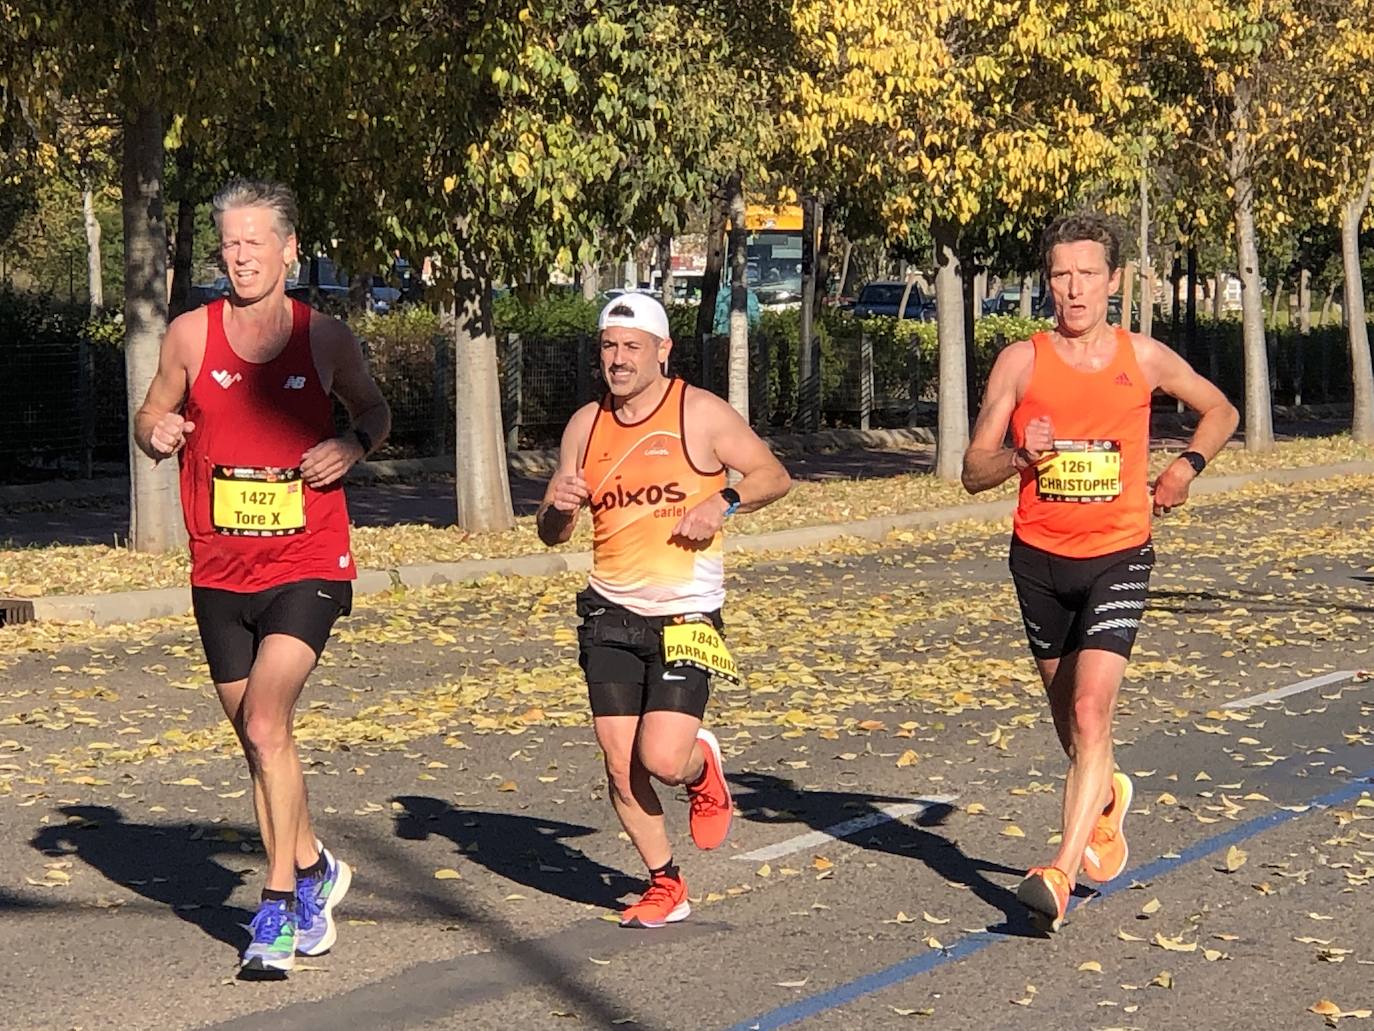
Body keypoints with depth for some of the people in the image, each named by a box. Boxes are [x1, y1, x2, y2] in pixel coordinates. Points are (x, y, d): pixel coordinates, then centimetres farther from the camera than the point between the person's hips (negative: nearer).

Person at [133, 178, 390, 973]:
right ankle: (313, 868, 35)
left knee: (265, 722, -20)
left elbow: (376, 410, 14)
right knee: (258, 739, 13)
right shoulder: (191, 335, 0)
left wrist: (353, 444, -8)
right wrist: (155, 432, -13)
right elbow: (152, 419, 11)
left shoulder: (327, 338, -2)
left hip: (309, 566, -3)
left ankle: (280, 904, -11)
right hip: (220, 572, 3)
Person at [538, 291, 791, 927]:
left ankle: (703, 767, 22)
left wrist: (724, 503, -15)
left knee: (663, 761, -15)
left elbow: (774, 476, 3)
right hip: (610, 616, 4)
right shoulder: (585, 426, 9)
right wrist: (559, 506, -10)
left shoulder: (701, 414, -2)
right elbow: (552, 534, 13)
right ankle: (665, 885, 18)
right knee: (620, 767, 0)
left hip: (685, 615, -4)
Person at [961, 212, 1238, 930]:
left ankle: (1061, 872, -19)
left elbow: (1219, 411, 17)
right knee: (1069, 716, 16)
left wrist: (1187, 466, 0)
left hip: (1118, 556, -2)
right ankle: (1105, 797, 48)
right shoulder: (1020, 362, -3)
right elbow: (974, 472, -2)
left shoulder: (1144, 358, -1)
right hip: (1040, 556, 2)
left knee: (1090, 712, -17)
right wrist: (1020, 455, -22)